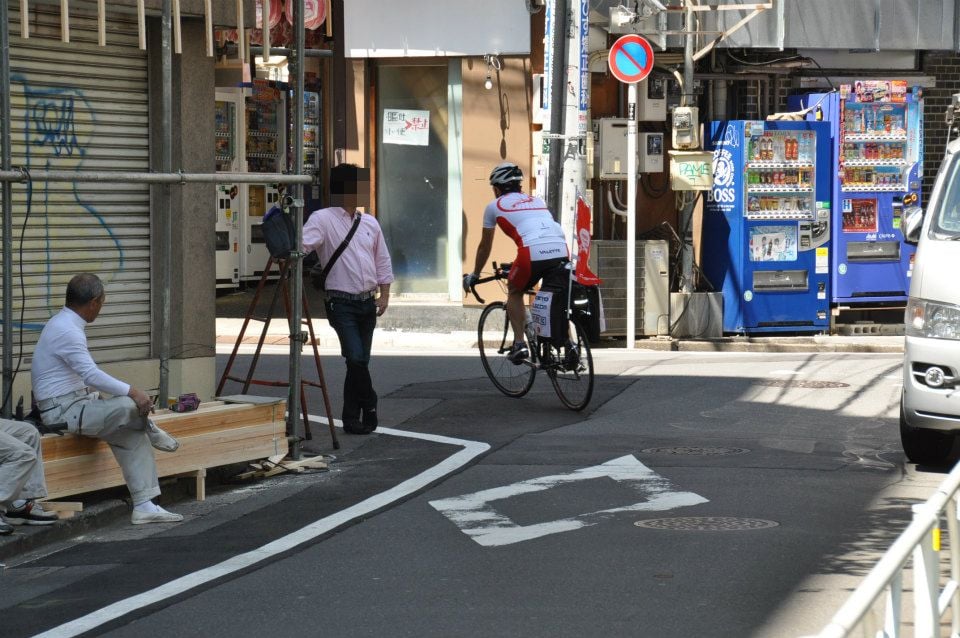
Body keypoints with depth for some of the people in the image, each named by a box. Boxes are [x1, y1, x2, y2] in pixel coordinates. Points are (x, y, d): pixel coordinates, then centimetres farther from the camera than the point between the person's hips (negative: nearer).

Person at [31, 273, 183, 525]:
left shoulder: (65, 324, 14)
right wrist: (132, 392, -27)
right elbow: (92, 375, -28)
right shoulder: (67, 331, -20)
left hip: (76, 404, 11)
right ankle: (152, 431, 7)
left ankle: (144, 506, -3)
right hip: (63, 411, -11)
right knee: (130, 406, -27)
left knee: (133, 435, 0)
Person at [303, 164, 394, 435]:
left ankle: (352, 418, 15)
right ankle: (369, 408, 0)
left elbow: (383, 261, 18)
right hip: (341, 302, -6)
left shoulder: (370, 223, 14)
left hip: (367, 302, 6)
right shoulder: (323, 219, -4)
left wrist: (384, 294, 9)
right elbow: (303, 243, -19)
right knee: (356, 358, -17)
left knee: (359, 362, 8)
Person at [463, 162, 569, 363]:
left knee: (514, 293, 22)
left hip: (533, 253, -4)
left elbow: (485, 246, 28)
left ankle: (519, 344, 11)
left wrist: (474, 275, 42)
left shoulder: (495, 206, 21)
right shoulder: (537, 201, 33)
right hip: (561, 252, 4)